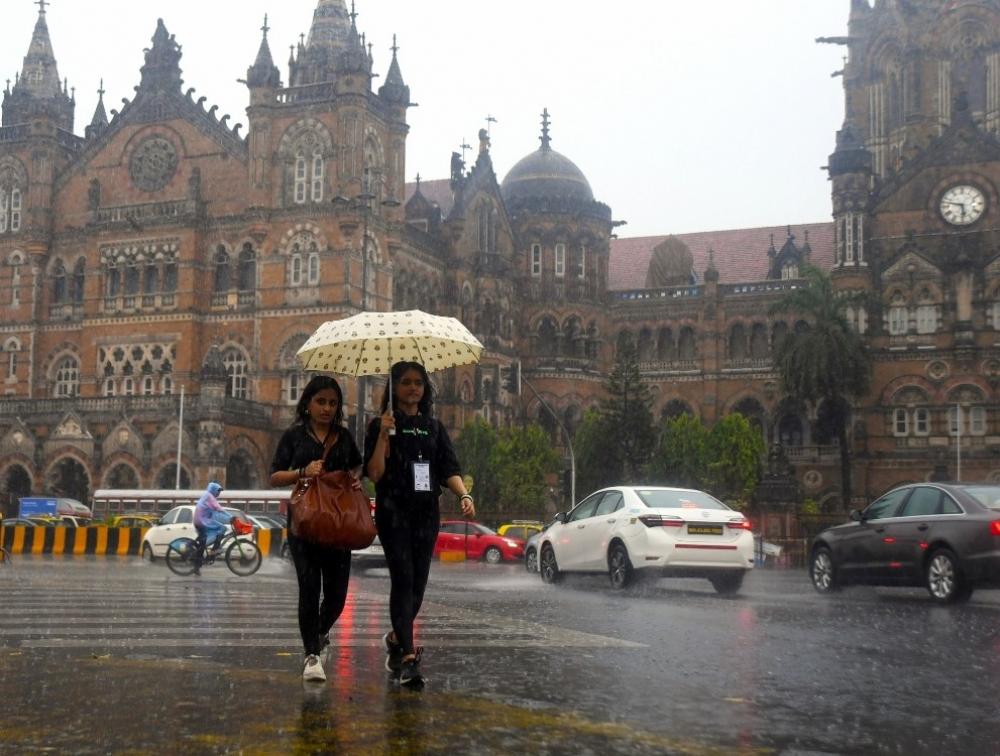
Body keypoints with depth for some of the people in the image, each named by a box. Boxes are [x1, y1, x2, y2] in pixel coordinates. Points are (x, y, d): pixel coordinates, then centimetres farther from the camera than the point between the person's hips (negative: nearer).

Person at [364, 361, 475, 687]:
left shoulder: (434, 427, 14)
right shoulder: (382, 425, 2)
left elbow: (449, 468, 7)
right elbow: (375, 474, -6)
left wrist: (464, 494, -11)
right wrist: (384, 435, -17)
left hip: (426, 513, 5)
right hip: (393, 512, -4)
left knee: (419, 582, 7)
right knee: (403, 578, -14)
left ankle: (396, 639, 30)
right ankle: (408, 656, -16)